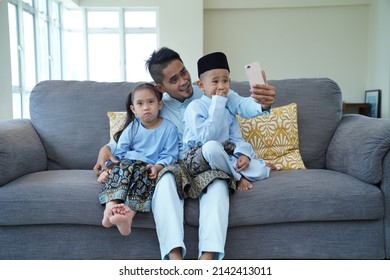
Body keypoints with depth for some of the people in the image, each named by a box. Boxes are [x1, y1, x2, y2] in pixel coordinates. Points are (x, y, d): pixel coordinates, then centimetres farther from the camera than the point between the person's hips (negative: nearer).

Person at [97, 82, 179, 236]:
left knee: (144, 173, -36)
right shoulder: (131, 128, 11)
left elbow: (170, 155, -1)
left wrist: (157, 167, -21)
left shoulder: (169, 128, 5)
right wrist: (108, 169, -12)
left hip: (151, 168, -2)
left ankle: (129, 213, -53)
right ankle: (111, 205, -50)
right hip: (127, 164, 2)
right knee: (122, 166, -32)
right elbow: (119, 153, 6)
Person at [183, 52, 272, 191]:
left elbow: (236, 138, 8)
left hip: (224, 156, 4)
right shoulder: (195, 107, -9)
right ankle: (237, 177, -17)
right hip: (198, 158, -4)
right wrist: (217, 105, -17)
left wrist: (243, 154, -15)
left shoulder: (228, 109, 13)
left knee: (261, 170, -12)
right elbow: (206, 138, -21)